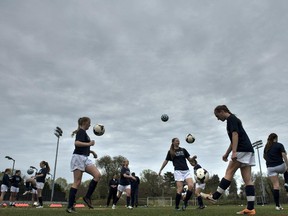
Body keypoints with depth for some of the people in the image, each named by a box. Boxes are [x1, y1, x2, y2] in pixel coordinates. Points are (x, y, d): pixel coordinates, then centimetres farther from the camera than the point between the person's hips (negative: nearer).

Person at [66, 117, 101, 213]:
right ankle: (70, 206, -1)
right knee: (77, 182, -8)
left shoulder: (83, 133, 21)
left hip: (85, 158, 9)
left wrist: (92, 152, 21)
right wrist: (89, 143, -20)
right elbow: (77, 143, -24)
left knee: (98, 175, -7)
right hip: (79, 157, -9)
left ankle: (87, 197, -1)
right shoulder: (81, 132, -7)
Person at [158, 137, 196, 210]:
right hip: (178, 171, -3)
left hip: (186, 171, 3)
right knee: (180, 189, -10)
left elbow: (189, 159, 12)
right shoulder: (170, 152, 8)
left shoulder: (183, 150, 13)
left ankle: (185, 203, 2)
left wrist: (193, 157, -10)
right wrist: (160, 170, 13)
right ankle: (176, 206, 5)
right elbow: (166, 161, 13)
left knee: (191, 186, -16)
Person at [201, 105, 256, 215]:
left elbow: (235, 134, -18)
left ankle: (215, 196, -1)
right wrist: (226, 154, 32)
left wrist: (234, 152, -25)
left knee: (229, 173, -6)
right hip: (247, 150, 10)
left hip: (242, 149, -10)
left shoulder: (231, 118, -4)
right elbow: (233, 140, 30)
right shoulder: (233, 119, 26)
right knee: (247, 179, 2)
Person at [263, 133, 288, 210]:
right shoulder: (279, 145, -3)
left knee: (275, 186, 0)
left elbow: (264, 156, 23)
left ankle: (277, 205, -5)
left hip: (270, 168, 3)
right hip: (280, 166, -3)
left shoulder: (266, 147, 12)